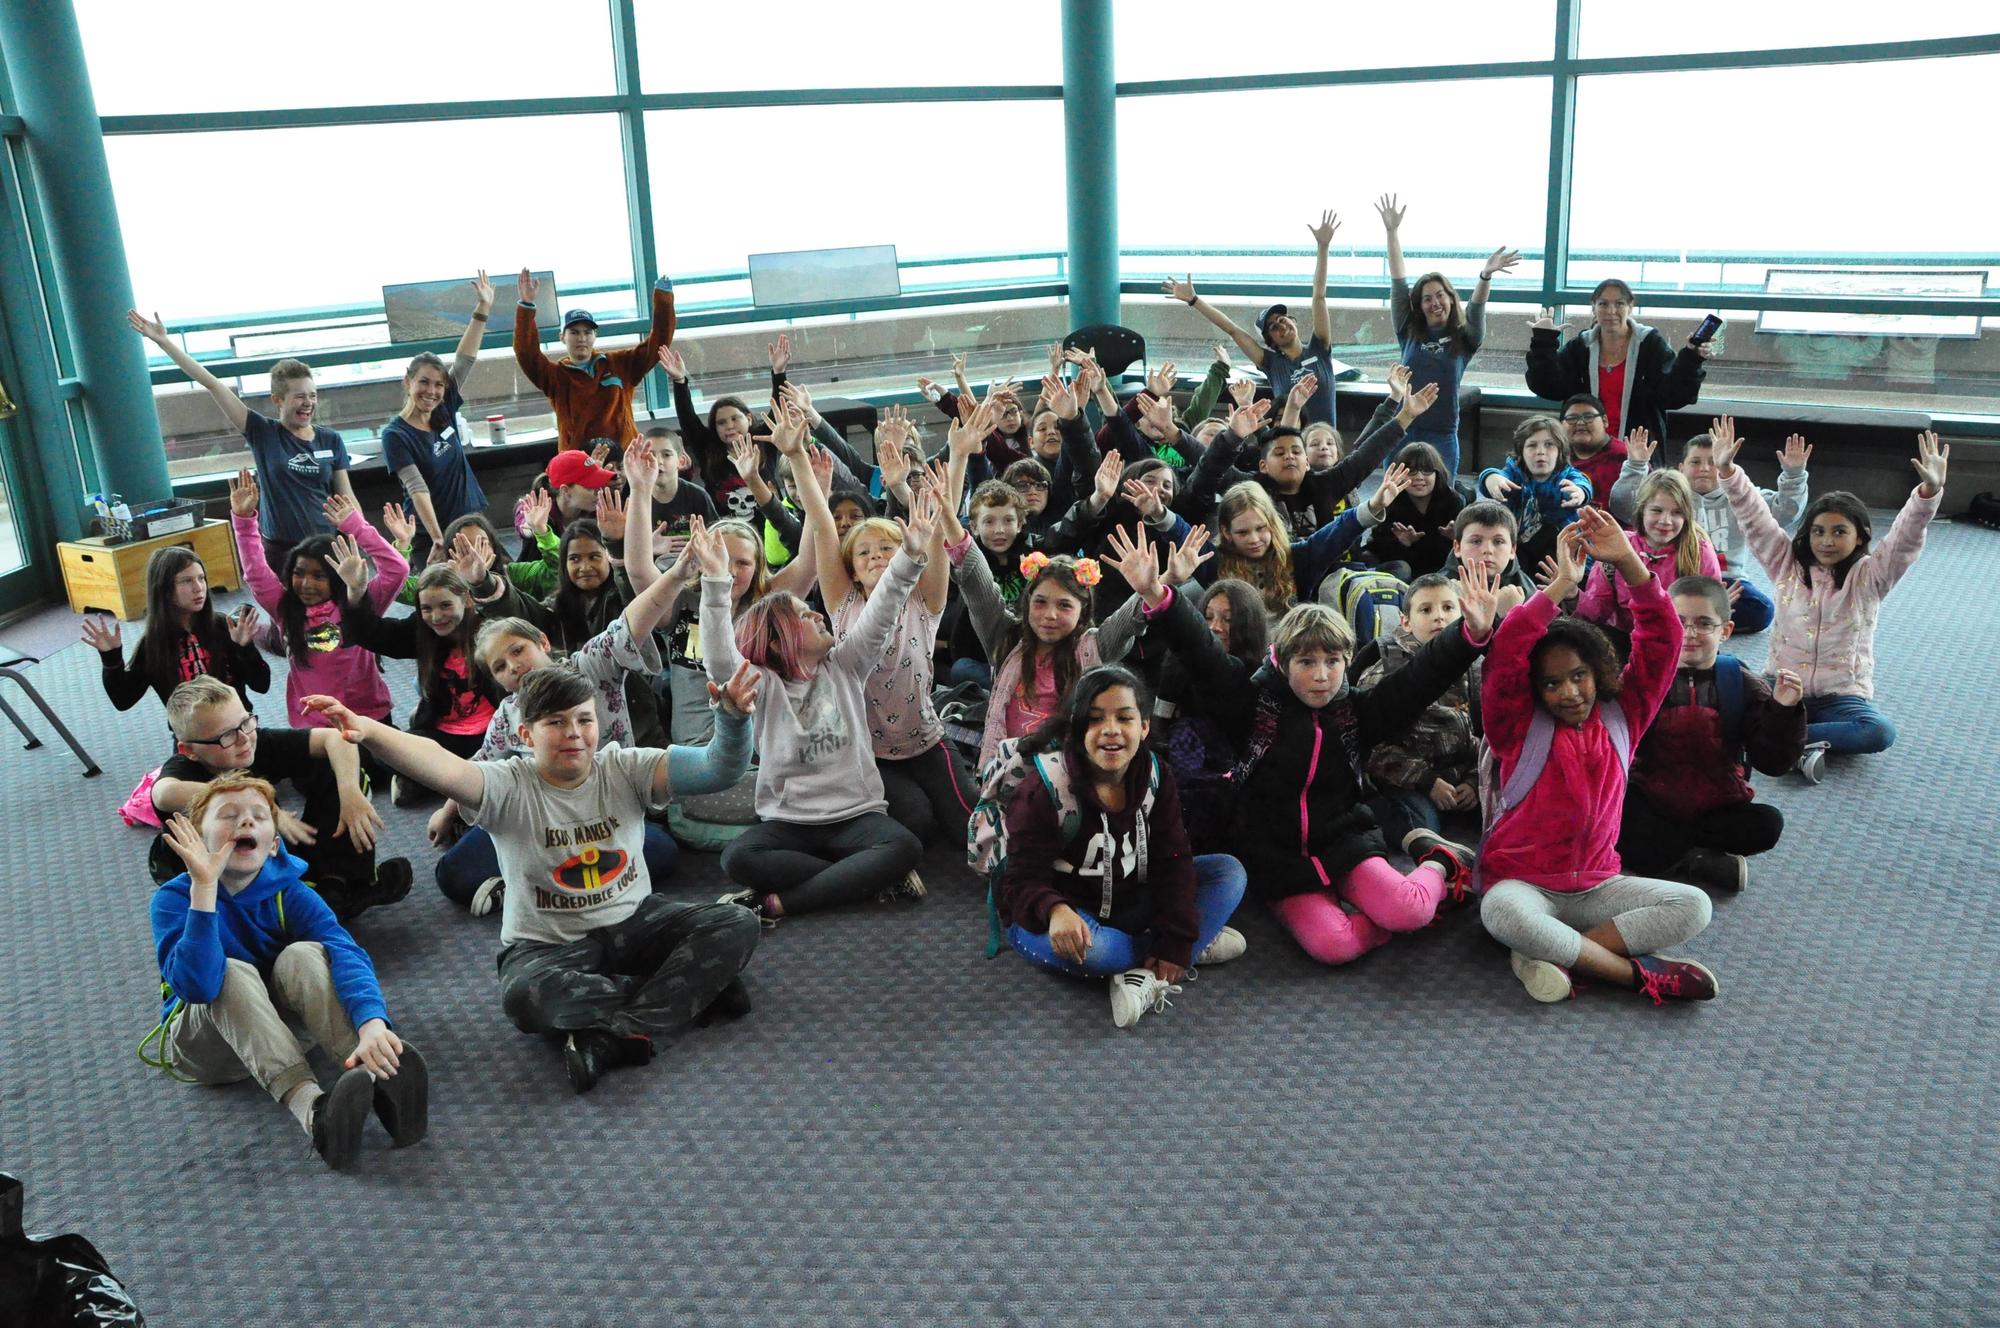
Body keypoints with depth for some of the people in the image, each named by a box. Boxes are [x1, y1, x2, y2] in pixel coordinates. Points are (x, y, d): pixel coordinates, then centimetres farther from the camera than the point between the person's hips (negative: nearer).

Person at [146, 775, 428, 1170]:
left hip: (272, 1026, 2)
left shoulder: (289, 893, -12)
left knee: (303, 955, -27)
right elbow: (197, 987, -35)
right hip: (200, 1040, -2)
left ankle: (378, 1080, -46)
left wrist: (373, 1024, -51)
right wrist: (204, 886, -42)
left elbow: (347, 953, -31)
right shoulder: (173, 898, -17)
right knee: (235, 974, -33)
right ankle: (311, 1107, -54)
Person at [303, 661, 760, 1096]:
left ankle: (610, 1037, -29)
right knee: (524, 996, -36)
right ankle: (699, 985, -21)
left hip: (635, 920, 3)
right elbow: (441, 769, -32)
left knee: (736, 926, -18)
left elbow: (718, 768, -17)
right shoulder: (510, 787, -12)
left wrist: (733, 716, -40)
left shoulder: (624, 770, -6)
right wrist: (369, 730, -52)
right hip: (549, 942, -2)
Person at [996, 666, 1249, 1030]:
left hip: (1128, 905, 5)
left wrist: (1176, 941, -21)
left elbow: (1173, 861, -8)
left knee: (1229, 871, -9)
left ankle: (1148, 975, -24)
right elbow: (1024, 880, -23)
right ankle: (1201, 946, -16)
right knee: (1083, 947, -41)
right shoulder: (1042, 790, -21)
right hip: (1063, 914, -5)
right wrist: (1054, 910, -47)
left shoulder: (1156, 777, -7)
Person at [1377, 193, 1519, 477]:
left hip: (1442, 435, -1)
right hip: (1402, 430, 1)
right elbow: (1398, 284, 3)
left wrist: (1486, 276, -34)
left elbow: (1476, 308, -14)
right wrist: (1392, 232, -1)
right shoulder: (1409, 332, 7)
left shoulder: (1465, 339, 4)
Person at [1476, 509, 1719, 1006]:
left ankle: (1554, 955, -21)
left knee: (1693, 906, -19)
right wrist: (1561, 584, -25)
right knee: (1503, 913, -39)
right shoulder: (1519, 728, -6)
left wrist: (1627, 561, -17)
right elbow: (1505, 655, -24)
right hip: (1525, 883, -4)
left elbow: (1661, 641, -6)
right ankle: (1639, 973, -22)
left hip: (1596, 885, 4)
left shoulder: (1621, 717, 3)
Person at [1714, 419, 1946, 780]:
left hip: (1843, 695, 0)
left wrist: (1930, 491, -31)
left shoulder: (1869, 577, 2)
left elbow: (1906, 538, -13)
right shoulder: (1787, 565, 6)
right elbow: (1755, 519, -2)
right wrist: (1727, 471, -13)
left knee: (1880, 732, -33)